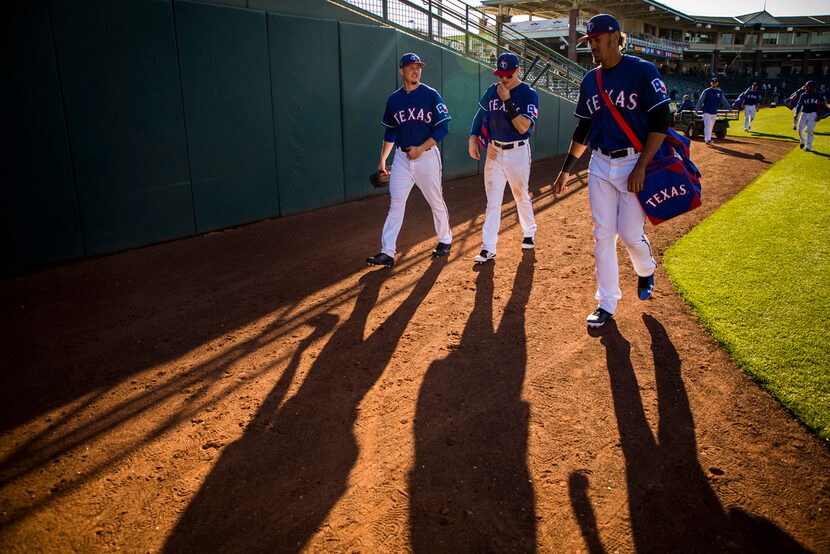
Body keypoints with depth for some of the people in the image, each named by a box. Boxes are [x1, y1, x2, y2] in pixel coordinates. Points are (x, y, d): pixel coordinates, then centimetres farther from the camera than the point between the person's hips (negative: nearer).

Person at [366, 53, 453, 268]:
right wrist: (382, 160, 15)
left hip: (427, 156, -3)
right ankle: (388, 252, -2)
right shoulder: (394, 99, 8)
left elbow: (443, 127, -7)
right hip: (402, 157, 3)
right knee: (395, 203, -2)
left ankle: (445, 240, 28)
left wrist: (420, 149, -15)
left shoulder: (431, 95, -3)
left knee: (436, 201, 7)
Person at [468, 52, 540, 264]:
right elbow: (480, 115, 16)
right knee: (493, 200, 1)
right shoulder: (492, 91, 4)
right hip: (494, 151, 4)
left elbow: (523, 127, -22)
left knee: (521, 196, 11)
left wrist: (507, 100, -24)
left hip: (518, 152, -3)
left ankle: (529, 232, 37)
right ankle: (488, 247, 1)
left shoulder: (528, 94, -11)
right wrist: (473, 139, 3)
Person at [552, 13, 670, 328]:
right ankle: (607, 303, 13)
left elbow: (661, 122, -11)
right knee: (603, 235, 3)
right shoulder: (590, 81, 10)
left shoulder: (642, 71, -8)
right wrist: (566, 170, 15)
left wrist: (641, 167, -18)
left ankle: (646, 271, 30)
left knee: (630, 233, -6)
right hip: (600, 165, 5)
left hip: (635, 164, -5)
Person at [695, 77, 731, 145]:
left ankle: (707, 138, 20)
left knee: (711, 127, 10)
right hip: (706, 112, -4)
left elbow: (724, 101, 9)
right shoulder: (706, 91, -4)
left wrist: (729, 108, 3)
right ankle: (707, 139, -19)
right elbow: (700, 101, -6)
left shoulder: (720, 92, 8)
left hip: (714, 113, 5)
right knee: (708, 126, -15)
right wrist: (697, 110, -13)